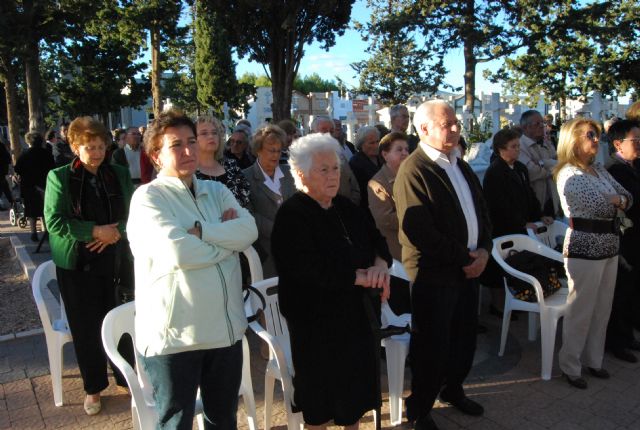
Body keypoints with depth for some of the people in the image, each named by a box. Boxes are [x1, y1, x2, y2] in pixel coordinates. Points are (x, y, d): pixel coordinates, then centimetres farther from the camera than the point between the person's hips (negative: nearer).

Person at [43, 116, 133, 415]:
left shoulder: (119, 175, 5)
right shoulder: (59, 177, -2)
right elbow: (54, 221, -9)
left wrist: (114, 232, -13)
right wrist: (95, 231, -16)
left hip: (115, 260, 2)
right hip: (77, 264, -1)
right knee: (86, 328, 8)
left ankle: (127, 377, 26)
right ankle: (94, 387, 26)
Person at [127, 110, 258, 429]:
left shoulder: (217, 191, 8)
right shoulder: (147, 197, -9)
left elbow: (249, 230, -8)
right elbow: (177, 252, -24)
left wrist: (199, 231, -19)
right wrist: (228, 238, -10)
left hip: (226, 328, 5)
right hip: (173, 334, -5)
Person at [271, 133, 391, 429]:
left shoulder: (347, 209, 8)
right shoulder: (291, 216, -17)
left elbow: (378, 240, 5)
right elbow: (313, 270, -27)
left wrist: (380, 265, -17)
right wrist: (362, 277, -21)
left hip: (359, 313, 7)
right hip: (318, 320, -7)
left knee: (357, 384, 19)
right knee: (324, 392, 11)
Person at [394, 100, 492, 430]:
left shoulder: (462, 167, 12)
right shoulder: (413, 171, -17)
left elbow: (481, 211, 14)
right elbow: (420, 232, -23)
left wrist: (483, 250, -3)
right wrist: (463, 259, -15)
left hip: (469, 267, 8)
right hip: (433, 273, -8)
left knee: (464, 337, 20)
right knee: (432, 345, 6)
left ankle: (452, 389, 45)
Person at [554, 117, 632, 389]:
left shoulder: (599, 170, 13)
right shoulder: (568, 174, -12)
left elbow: (626, 197, 12)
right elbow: (599, 203, -21)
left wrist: (618, 200, -10)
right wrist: (619, 199, -1)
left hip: (609, 245, 8)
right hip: (584, 247, -8)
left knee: (602, 309, 16)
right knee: (581, 311, 1)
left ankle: (593, 359, 31)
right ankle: (570, 366, 17)